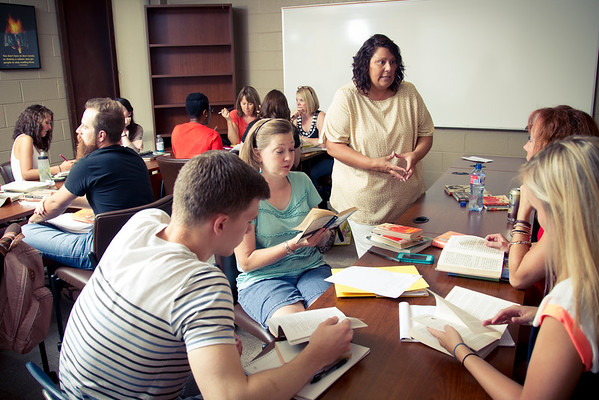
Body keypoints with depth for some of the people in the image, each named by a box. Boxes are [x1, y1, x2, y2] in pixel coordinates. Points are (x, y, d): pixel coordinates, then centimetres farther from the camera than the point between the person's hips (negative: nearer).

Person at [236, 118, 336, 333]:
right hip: (262, 278, -4)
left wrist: (323, 235, -11)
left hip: (310, 267, 4)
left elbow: (323, 241, 14)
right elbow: (246, 262, -10)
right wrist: (293, 245, -21)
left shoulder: (302, 181, 6)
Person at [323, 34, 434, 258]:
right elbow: (333, 145, -10)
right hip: (366, 201, -3)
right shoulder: (347, 97, -7)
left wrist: (415, 154, -11)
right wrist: (374, 164, -21)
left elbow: (426, 134, 12)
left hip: (407, 197, 4)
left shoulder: (409, 93, 4)